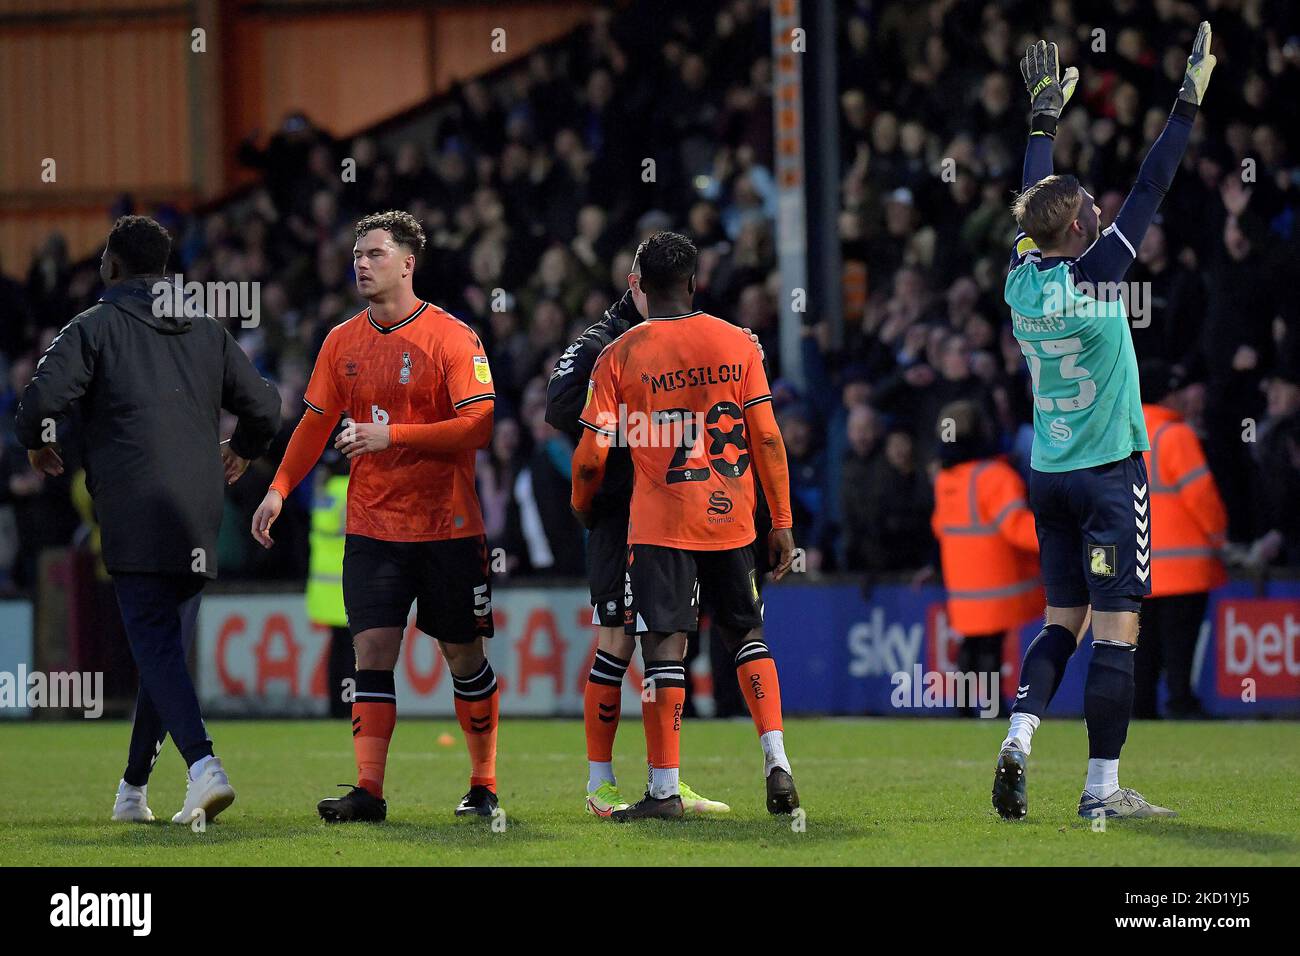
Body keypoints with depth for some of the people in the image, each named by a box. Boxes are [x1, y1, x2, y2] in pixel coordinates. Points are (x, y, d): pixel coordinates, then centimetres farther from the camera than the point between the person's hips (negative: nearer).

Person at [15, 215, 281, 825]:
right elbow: (264, 405, 15)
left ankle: (203, 763, -30)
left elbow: (42, 398, -10)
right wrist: (242, 451, 36)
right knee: (166, 647, 13)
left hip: (134, 516, -5)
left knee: (156, 648, -10)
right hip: (198, 520, 5)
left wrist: (37, 444, 12)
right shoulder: (206, 332, 16)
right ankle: (133, 788, 19)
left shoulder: (96, 326, 2)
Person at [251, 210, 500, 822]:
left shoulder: (452, 337, -7)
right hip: (372, 527, 3)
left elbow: (480, 425, -14)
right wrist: (279, 489, 0)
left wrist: (392, 436, -21)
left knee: (464, 655, 5)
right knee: (372, 650, -7)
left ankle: (484, 784, 18)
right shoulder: (343, 342, 8)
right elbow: (316, 423, 13)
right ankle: (368, 791, -11)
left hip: (447, 527, -3)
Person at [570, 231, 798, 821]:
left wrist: (581, 506, 16)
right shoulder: (737, 344, 2)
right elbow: (767, 439, 0)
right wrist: (782, 523, 5)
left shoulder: (620, 355, -4)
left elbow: (591, 455, -5)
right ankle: (776, 761, 5)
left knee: (663, 648, -2)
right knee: (747, 634, 17)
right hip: (731, 520, 3)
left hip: (660, 524, -3)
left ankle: (664, 789, -4)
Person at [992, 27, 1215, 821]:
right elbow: (1151, 190, -12)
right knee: (1117, 628, -3)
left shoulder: (1022, 279, 1)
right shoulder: (1095, 276, -15)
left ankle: (1019, 738, -5)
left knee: (1064, 619, 15)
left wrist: (1046, 116, 28)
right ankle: (1103, 787, -4)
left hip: (1049, 475, 7)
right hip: (1109, 472, -7)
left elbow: (1034, 198, 17)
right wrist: (1189, 104, -6)